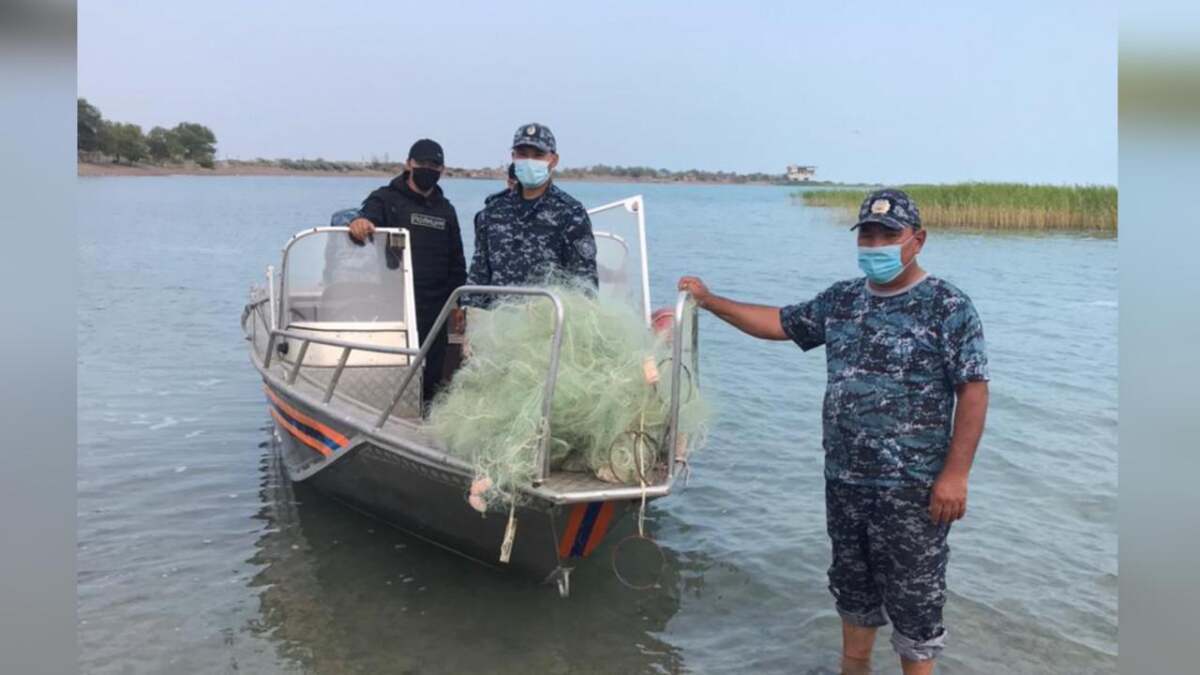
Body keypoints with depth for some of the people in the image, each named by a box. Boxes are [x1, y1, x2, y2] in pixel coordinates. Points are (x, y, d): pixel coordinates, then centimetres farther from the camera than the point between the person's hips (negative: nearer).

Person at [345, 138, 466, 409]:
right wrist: (359, 221, -41)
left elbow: (457, 263, 22)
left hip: (435, 313, 4)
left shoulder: (446, 210, 18)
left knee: (430, 381, 6)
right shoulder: (386, 199, 4)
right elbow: (368, 216, -17)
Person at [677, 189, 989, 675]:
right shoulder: (842, 300, 8)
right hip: (844, 479, 6)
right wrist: (709, 300, 16)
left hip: (912, 488, -6)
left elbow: (973, 391, -13)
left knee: (914, 598, 5)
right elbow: (779, 324, 17)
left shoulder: (947, 306, -10)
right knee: (853, 585, 21)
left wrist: (955, 473, -18)